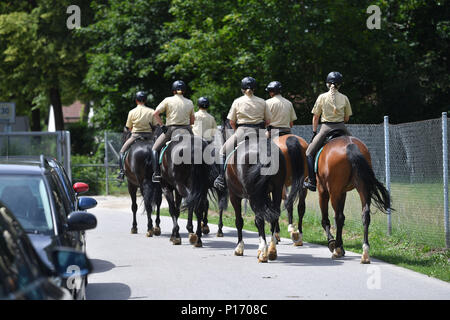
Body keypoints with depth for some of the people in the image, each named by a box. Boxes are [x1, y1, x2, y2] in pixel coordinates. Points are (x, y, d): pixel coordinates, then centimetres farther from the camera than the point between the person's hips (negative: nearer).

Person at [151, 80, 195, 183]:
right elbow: (193, 120, 12)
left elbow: (155, 114, -9)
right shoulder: (190, 103, 8)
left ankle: (156, 173, -4)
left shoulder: (168, 100, -1)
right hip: (187, 131, 3)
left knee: (155, 149, 11)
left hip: (171, 129, -3)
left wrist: (162, 125, -3)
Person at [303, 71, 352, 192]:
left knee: (309, 152, 9)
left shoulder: (322, 97, -2)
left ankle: (312, 181, 0)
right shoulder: (344, 98, 2)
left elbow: (315, 117, 2)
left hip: (326, 128, -2)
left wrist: (314, 132, 12)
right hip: (341, 128, 2)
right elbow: (347, 118, 8)